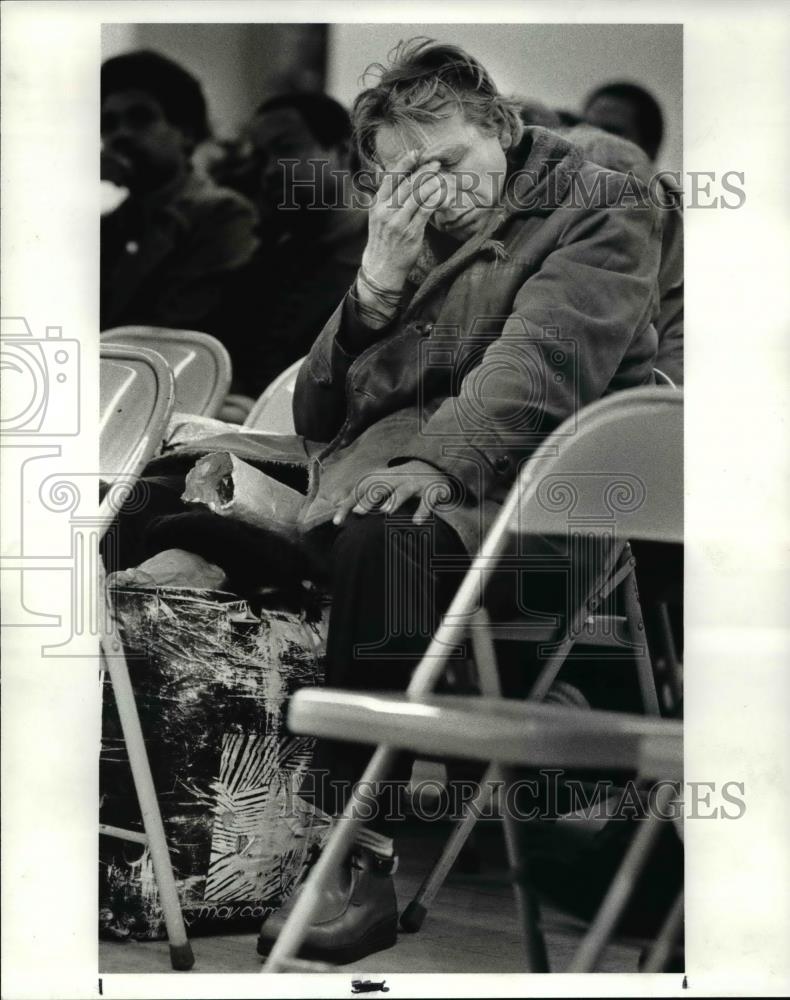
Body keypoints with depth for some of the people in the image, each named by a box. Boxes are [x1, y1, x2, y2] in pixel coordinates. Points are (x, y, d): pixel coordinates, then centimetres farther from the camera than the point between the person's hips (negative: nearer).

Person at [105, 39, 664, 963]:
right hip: (351, 470, 7)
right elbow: (316, 416, 15)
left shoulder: (604, 217, 6)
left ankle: (362, 859, -40)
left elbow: (539, 360, -14)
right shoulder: (409, 247, 24)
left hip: (487, 487, -7)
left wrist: (440, 459, -31)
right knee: (154, 486, -8)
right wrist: (378, 282, 1)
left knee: (380, 532, -38)